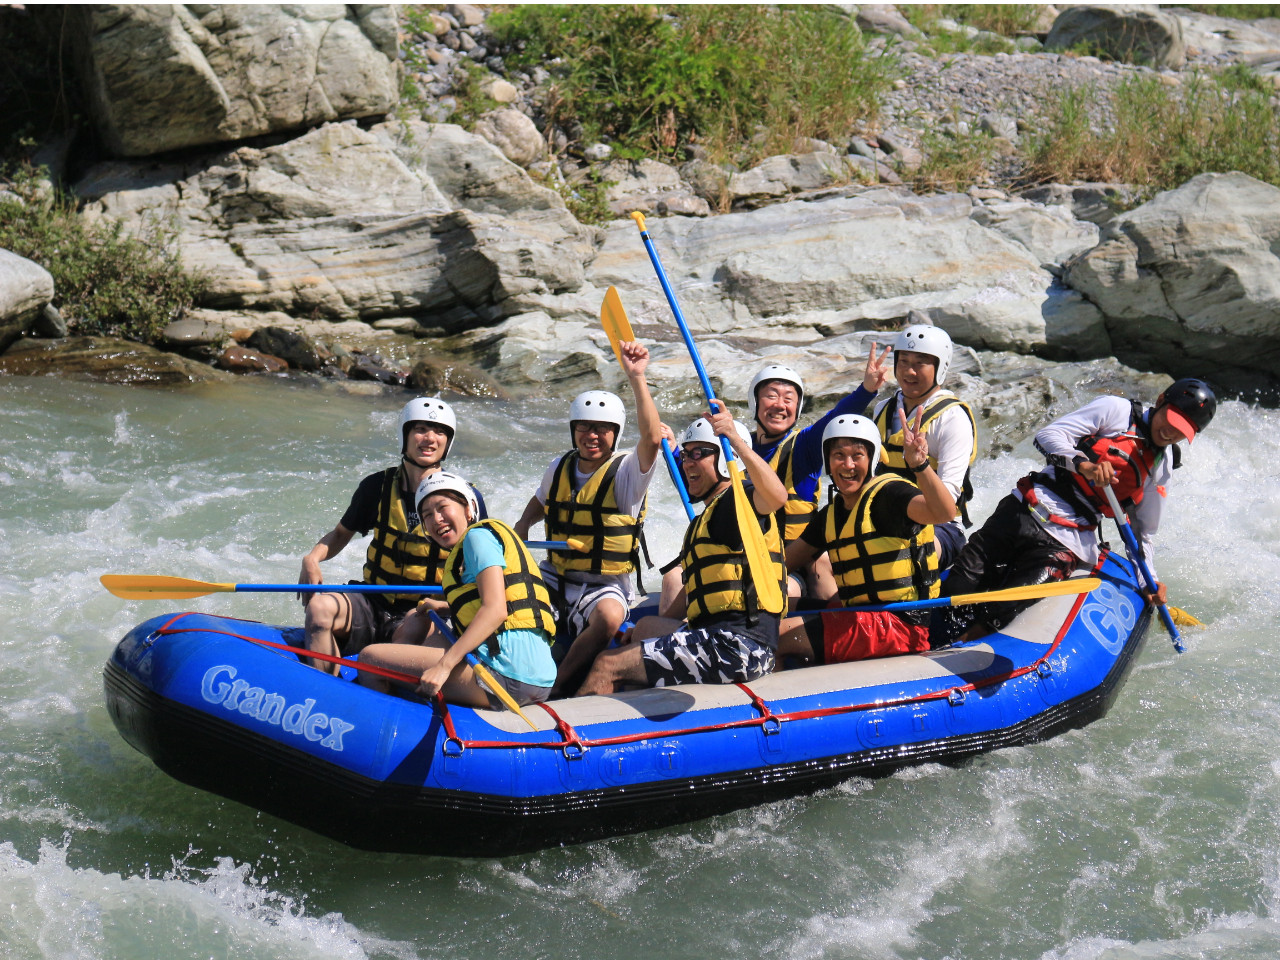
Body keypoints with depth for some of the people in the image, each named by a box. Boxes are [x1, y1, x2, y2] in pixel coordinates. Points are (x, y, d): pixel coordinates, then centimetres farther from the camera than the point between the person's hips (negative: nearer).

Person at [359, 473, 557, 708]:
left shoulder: (478, 534, -2)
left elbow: (496, 610, -16)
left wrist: (444, 665, -21)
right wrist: (443, 607, 29)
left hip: (508, 677, -11)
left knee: (369, 657, -9)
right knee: (416, 619, 30)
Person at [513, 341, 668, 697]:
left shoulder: (627, 472, -10)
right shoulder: (559, 468, 6)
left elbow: (652, 438, -32)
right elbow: (541, 500, 29)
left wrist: (636, 378, -39)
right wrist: (522, 525, 7)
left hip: (605, 585, -5)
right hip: (555, 576, 5)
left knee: (609, 616, -37)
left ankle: (558, 689, -20)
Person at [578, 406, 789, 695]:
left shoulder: (739, 500, -3)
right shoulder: (699, 524, 27)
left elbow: (777, 496, -29)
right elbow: (692, 601, 27)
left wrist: (736, 439, -38)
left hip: (738, 645, -10)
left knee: (607, 666, -9)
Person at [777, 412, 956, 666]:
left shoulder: (888, 493, -11)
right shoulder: (831, 514, 15)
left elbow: (944, 512, -31)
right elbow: (785, 559, 19)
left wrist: (920, 465, -46)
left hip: (900, 624, -9)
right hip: (856, 614, 9)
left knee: (779, 637, -20)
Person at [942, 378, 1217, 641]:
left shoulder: (1162, 469, 15)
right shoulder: (1116, 409, 4)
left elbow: (1142, 532, 25)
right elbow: (1047, 436, -6)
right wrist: (1083, 465, -24)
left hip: (1066, 544, 1)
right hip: (1025, 511, -1)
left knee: (1005, 608, -23)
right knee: (956, 590, -13)